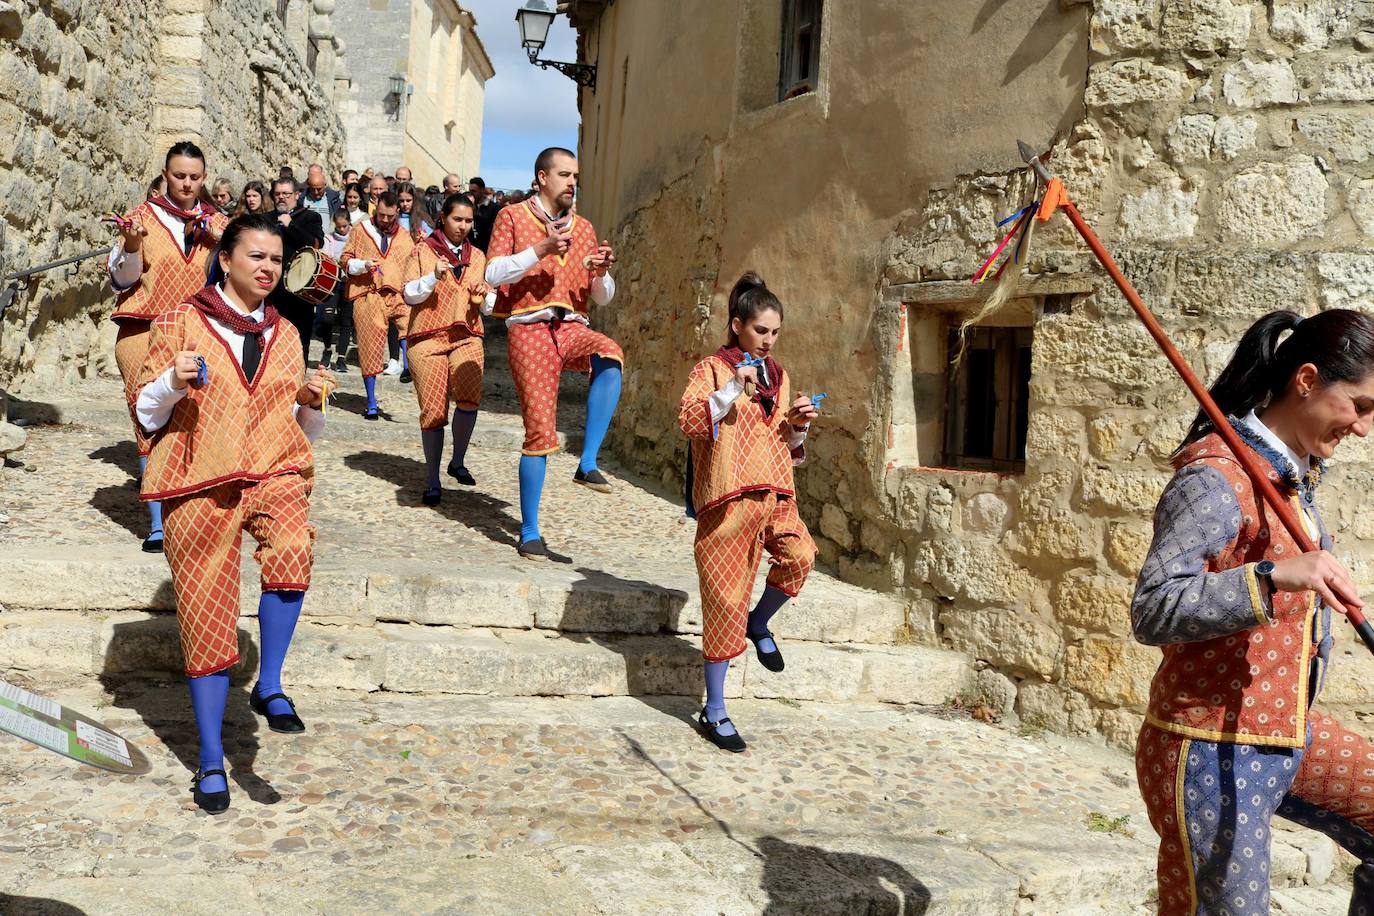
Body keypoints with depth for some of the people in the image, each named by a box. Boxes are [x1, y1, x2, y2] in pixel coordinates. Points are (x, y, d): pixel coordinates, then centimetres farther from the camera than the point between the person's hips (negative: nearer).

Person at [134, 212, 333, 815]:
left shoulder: (284, 335, 13)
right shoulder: (181, 323, 2)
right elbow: (147, 414, 3)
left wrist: (312, 401, -3)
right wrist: (173, 381, -16)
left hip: (274, 471, 2)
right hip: (199, 482, -1)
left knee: (293, 550, -32)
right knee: (205, 618, 3)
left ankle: (269, 685, -12)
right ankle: (211, 760, 17)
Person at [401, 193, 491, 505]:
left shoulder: (477, 257, 17)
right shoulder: (423, 251, 7)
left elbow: (488, 304, 23)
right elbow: (408, 295, 0)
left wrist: (484, 295, 0)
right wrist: (433, 277, -17)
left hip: (467, 336, 2)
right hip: (428, 336, -2)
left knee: (469, 396, -23)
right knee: (433, 410, -5)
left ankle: (458, 462, -2)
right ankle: (432, 480, 10)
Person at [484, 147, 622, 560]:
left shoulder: (584, 228, 18)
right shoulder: (513, 217, 8)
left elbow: (602, 297, 17)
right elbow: (493, 273, -7)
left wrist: (601, 273, -5)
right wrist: (542, 249, -16)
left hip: (571, 327, 3)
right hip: (529, 328, -3)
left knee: (610, 356, -34)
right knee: (541, 432, -8)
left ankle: (588, 464, -27)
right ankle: (529, 532, 5)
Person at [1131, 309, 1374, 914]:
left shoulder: (1291, 474, 8)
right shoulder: (1217, 479, -21)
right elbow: (1152, 611, -29)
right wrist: (1275, 577, -40)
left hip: (1289, 735, 9)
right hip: (1214, 755, -9)